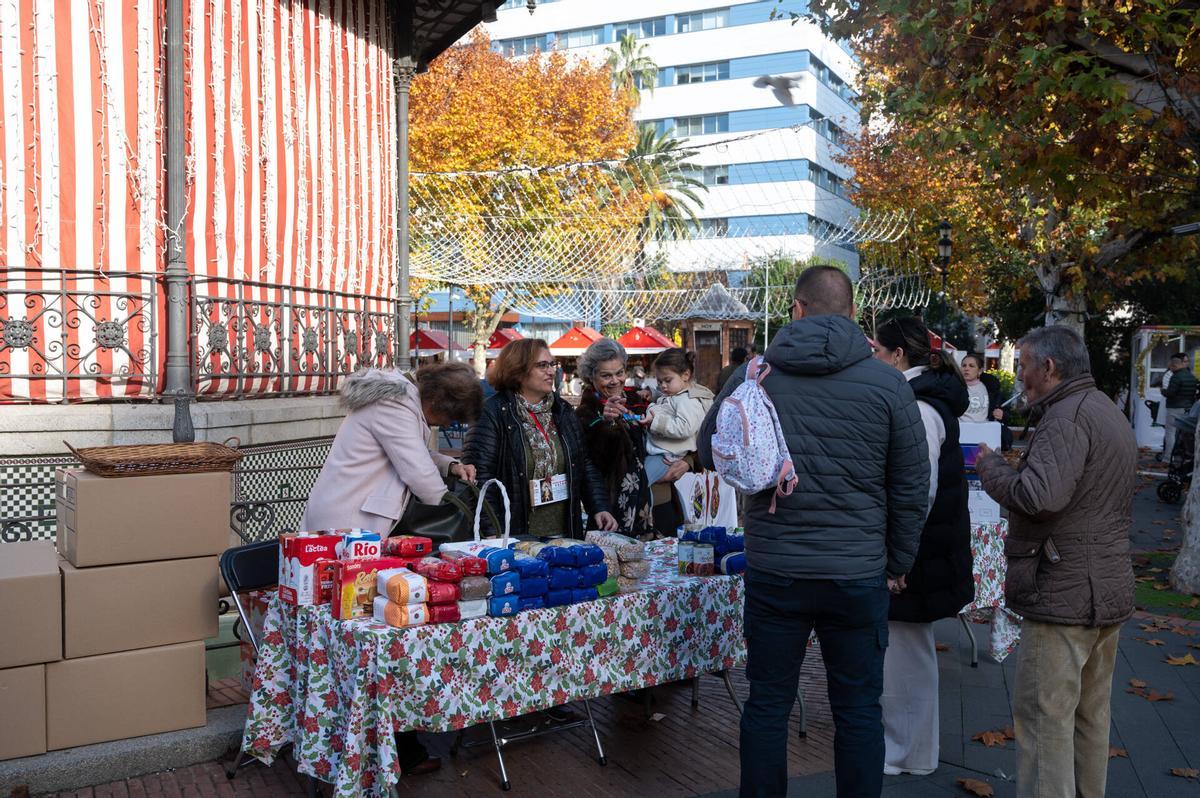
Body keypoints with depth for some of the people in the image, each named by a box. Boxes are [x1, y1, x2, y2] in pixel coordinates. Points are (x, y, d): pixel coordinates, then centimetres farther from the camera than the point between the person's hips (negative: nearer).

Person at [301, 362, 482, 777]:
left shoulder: (398, 397, 14)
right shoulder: (396, 408, -17)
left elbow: (412, 453, 26)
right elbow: (420, 476, -18)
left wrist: (449, 464, 7)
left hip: (334, 524, 10)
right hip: (351, 528, -10)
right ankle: (400, 751, 4)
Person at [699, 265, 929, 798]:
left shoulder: (752, 377, -5)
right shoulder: (888, 384, -6)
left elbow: (708, 453, 10)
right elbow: (912, 488, 0)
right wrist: (897, 564, 12)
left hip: (772, 572, 1)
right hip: (859, 575, 0)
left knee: (767, 704, 14)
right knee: (858, 710, 14)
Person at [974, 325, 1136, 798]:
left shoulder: (1068, 416, -17)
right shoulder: (1110, 413, 17)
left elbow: (1039, 496, -30)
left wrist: (989, 465, -12)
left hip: (1063, 594, -10)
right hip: (1109, 590, 10)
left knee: (1045, 716, -3)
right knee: (1091, 714, 19)